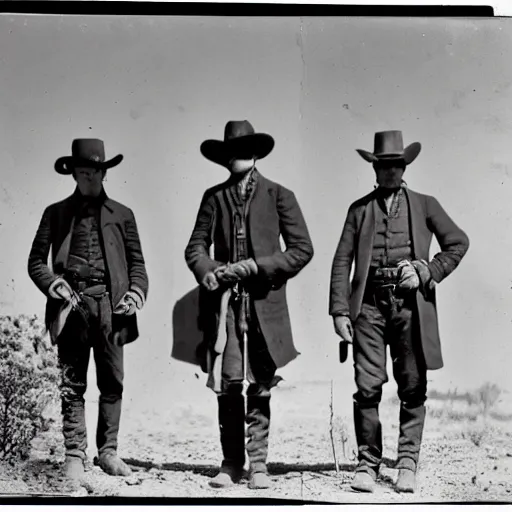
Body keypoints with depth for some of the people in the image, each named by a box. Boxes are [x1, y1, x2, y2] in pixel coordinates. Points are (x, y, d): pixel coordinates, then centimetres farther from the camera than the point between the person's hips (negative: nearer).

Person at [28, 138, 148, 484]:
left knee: (112, 383, 4)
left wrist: (137, 292, -1)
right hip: (72, 305, -1)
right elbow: (36, 261, 11)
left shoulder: (122, 214, 14)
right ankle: (74, 455, 8)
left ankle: (108, 451, 15)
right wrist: (55, 285, -6)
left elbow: (136, 261, 16)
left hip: (110, 305, 1)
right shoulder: (56, 213, 11)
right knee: (72, 385, 1)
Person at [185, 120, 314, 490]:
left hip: (264, 303, -1)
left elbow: (302, 249, 1)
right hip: (223, 301, 2)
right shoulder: (214, 197, 13)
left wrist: (257, 266, -8)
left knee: (260, 386, 1)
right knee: (227, 384, 0)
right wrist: (209, 272, -9)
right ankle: (231, 462, 11)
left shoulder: (279, 196, 6)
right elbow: (195, 247, 13)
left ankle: (258, 463, 10)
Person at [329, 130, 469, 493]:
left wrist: (427, 273, -1)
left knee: (413, 388, 1)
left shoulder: (424, 205, 13)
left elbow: (458, 243, 11)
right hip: (369, 303, 0)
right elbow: (342, 261, 9)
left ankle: (407, 463, 11)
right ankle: (368, 463, 7)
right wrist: (339, 310, 0)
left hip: (410, 304, 0)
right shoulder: (359, 209, 14)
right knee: (368, 386, -4)